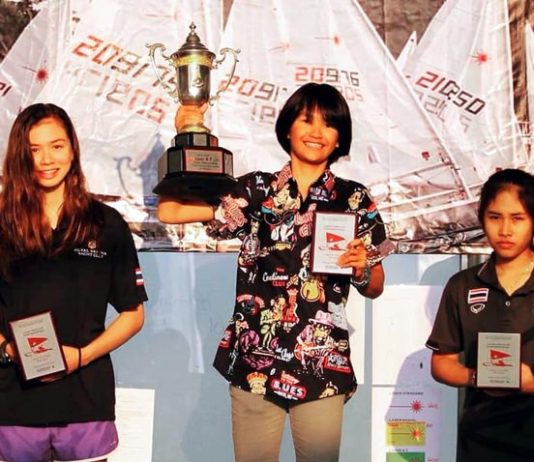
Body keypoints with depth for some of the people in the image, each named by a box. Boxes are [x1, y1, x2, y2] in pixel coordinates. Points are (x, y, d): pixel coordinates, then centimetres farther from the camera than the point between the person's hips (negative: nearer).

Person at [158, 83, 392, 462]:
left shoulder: (354, 199, 4)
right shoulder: (255, 190, 4)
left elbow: (374, 288, 8)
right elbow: (170, 211, -2)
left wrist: (361, 268, -13)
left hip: (323, 368, 0)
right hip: (255, 363, 0)